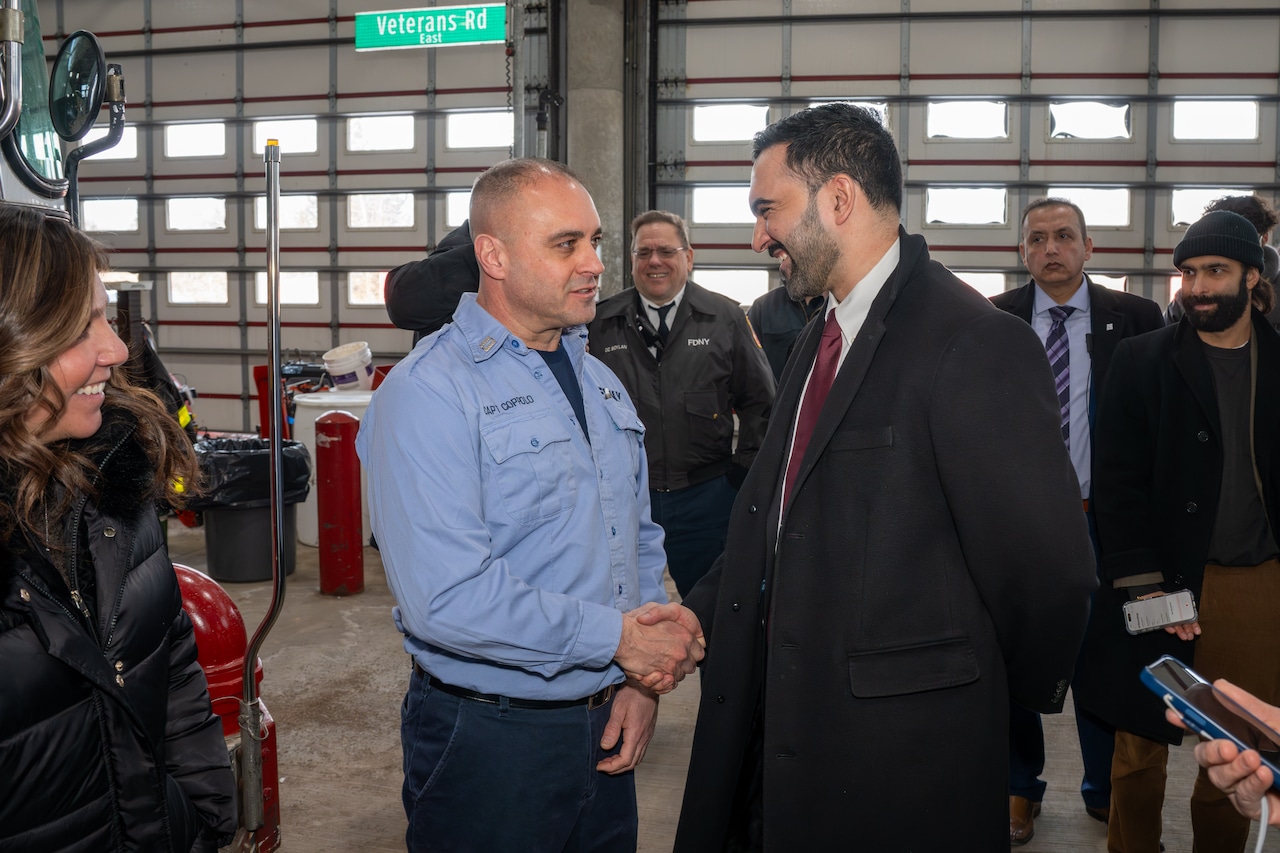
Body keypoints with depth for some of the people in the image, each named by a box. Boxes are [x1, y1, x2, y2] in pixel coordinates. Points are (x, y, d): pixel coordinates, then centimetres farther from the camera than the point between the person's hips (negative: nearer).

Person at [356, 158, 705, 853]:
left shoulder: (599, 381, 9)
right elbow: (446, 597, -26)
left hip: (605, 728, 7)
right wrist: (619, 638, -18)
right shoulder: (428, 393, -17)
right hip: (489, 743, -7)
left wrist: (643, 678, 1)